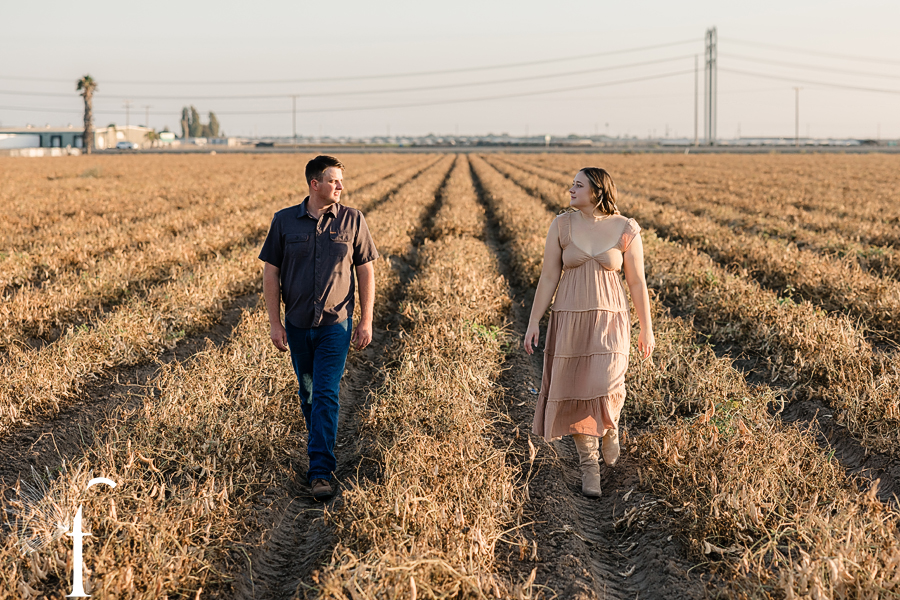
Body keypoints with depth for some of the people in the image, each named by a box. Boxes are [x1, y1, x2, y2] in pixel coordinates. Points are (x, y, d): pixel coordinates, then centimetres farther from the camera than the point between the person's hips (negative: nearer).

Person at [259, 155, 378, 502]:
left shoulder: (352, 221, -3)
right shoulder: (284, 222, -2)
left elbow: (366, 272, 1)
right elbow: (270, 273, 1)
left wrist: (366, 322, -3)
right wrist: (274, 323, -4)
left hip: (335, 325, -2)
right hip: (297, 326, 2)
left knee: (327, 395, -11)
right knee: (308, 393, 16)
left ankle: (321, 471, -12)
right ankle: (320, 445, 38)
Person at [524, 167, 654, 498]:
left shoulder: (626, 230, -4)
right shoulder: (561, 225, -1)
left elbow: (637, 282, 1)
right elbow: (548, 277, 1)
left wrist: (647, 330, 4)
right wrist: (534, 322, -2)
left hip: (609, 322, -1)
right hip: (569, 321, 2)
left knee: (607, 388, -17)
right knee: (575, 393, 1)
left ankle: (610, 425, 20)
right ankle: (589, 464, 18)